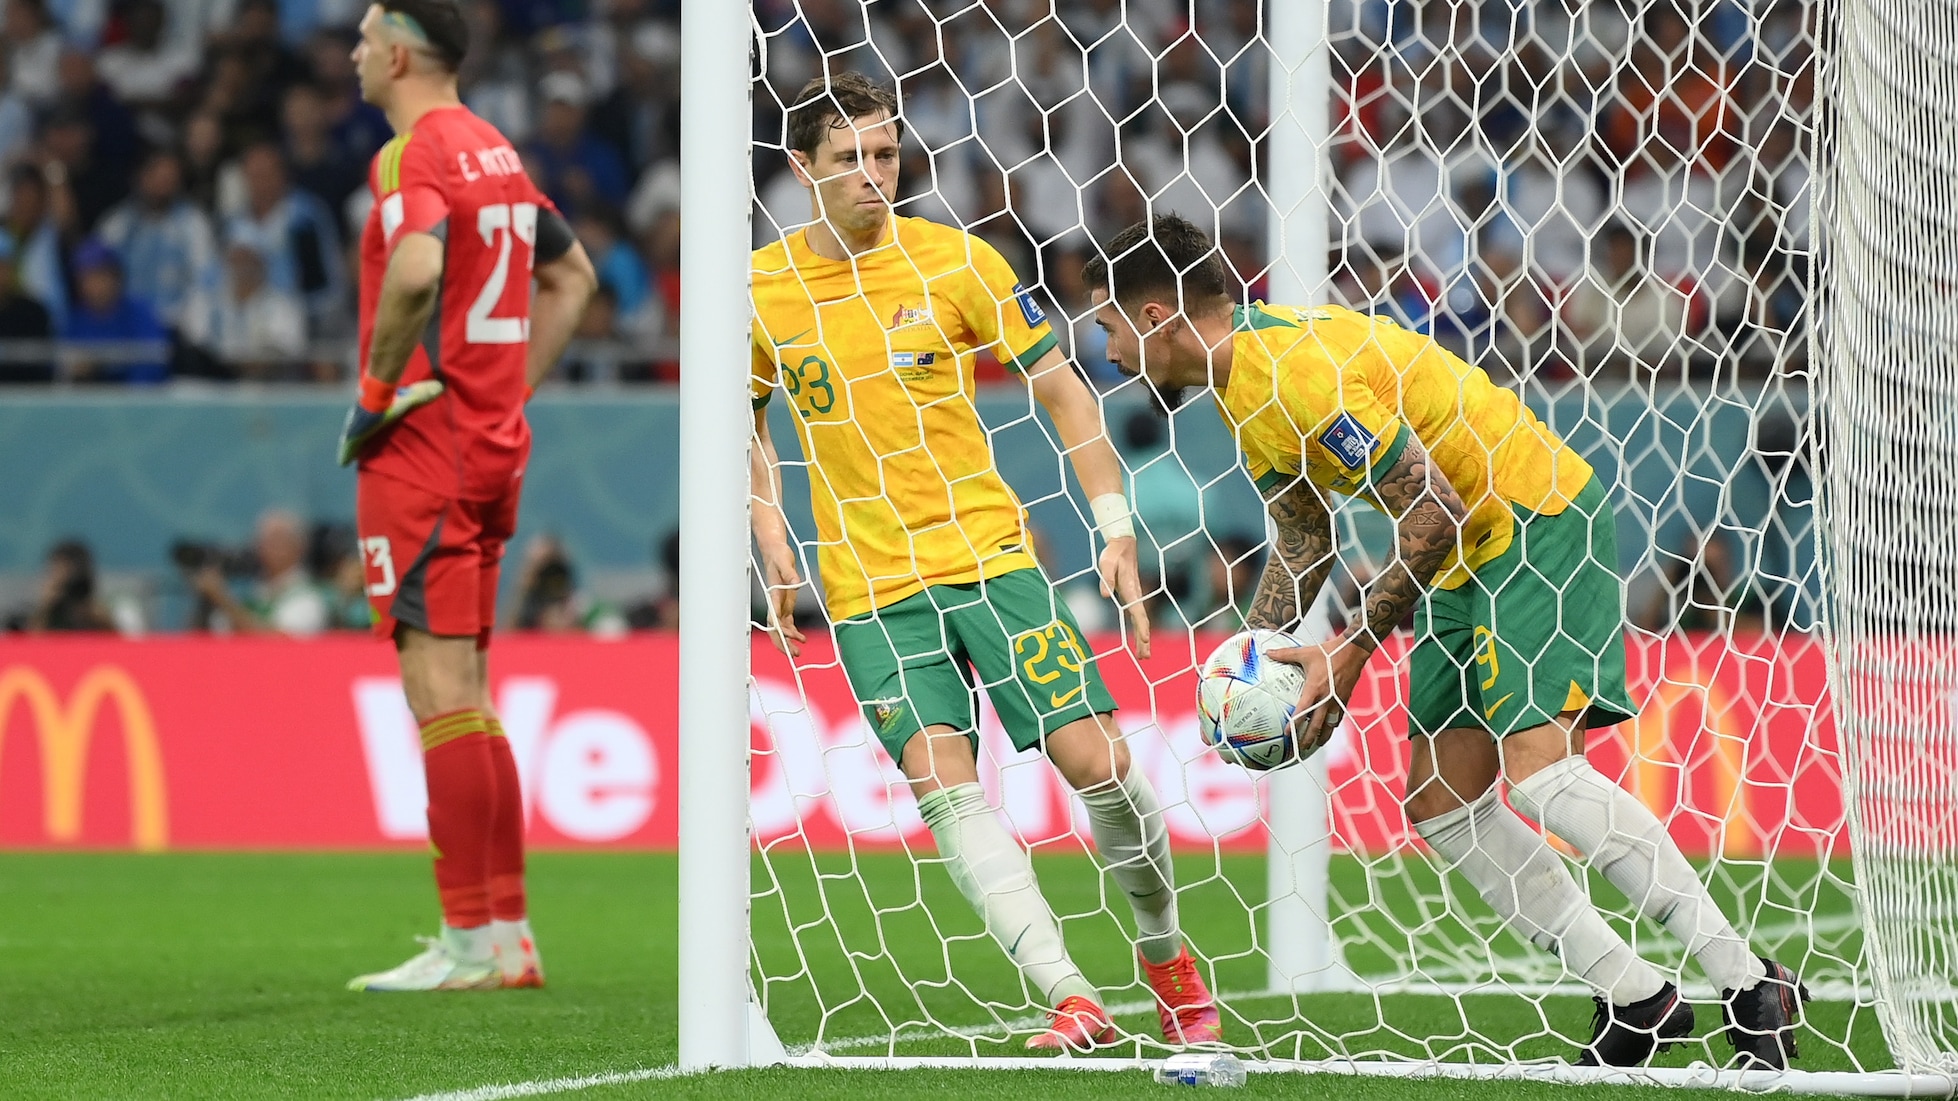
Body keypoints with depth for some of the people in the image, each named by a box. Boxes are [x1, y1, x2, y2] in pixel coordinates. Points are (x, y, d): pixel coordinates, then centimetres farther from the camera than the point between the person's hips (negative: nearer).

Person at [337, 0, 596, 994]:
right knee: (465, 692, 13)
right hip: (492, 445, 9)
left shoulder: (412, 154, -12)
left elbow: (416, 270, -32)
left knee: (439, 685, -8)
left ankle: (473, 943, -9)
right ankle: (507, 933, 14)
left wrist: (377, 389, -19)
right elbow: (571, 276, 28)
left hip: (423, 440, -9)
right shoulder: (493, 150, 16)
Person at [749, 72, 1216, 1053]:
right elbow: (745, 425, 17)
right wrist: (774, 549, 4)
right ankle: (1068, 998, -19)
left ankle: (1166, 953, 18)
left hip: (990, 552, 0)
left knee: (1095, 758, -7)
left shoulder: (956, 261, -3)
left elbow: (1062, 392, 4)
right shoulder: (760, 290, 1)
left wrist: (1116, 530, -2)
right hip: (868, 585, 1)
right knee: (942, 780, -17)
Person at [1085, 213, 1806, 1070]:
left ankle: (1754, 988, -19)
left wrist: (1351, 652, -19)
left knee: (1538, 769, -23)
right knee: (1442, 805, 4)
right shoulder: (1245, 383, 8)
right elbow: (1303, 540, 19)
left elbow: (1437, 512, -24)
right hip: (1468, 560, 10)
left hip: (1544, 520, -10)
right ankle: (1636, 1001, 6)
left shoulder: (1301, 368, -24)